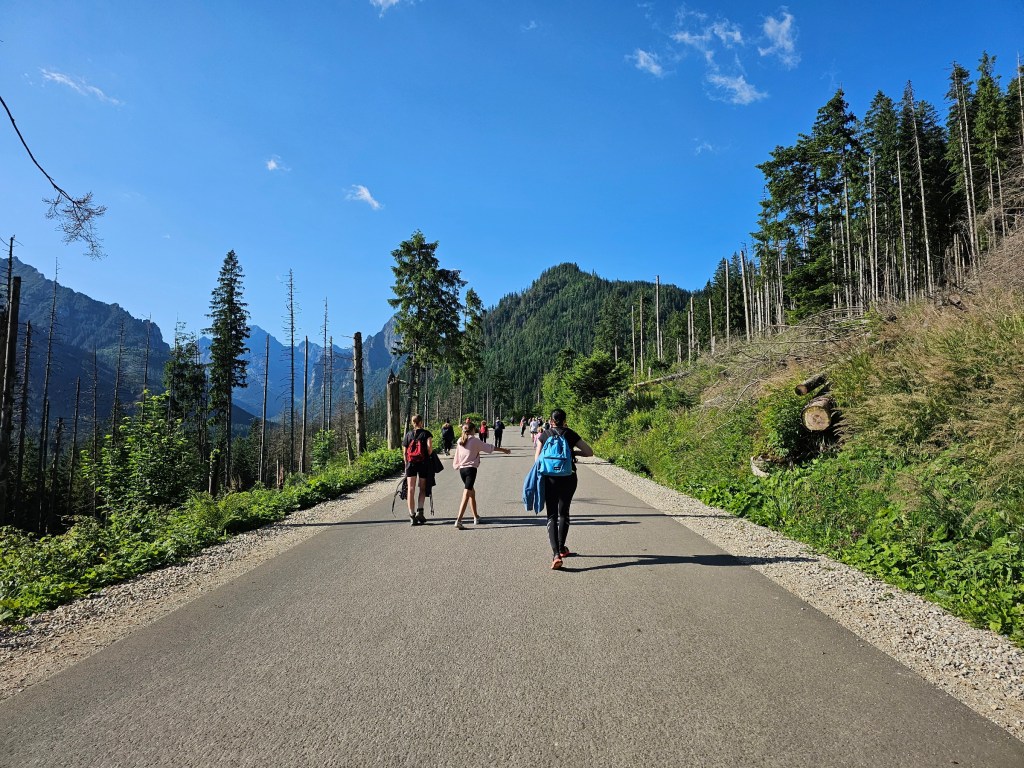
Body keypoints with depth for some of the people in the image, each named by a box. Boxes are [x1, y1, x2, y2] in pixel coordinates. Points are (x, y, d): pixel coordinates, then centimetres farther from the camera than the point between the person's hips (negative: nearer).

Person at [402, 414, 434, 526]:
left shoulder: (408, 434, 10)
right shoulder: (426, 433, 1)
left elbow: (405, 452, 9)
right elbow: (430, 447, -15)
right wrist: (428, 456, 3)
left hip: (410, 463, 2)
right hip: (423, 462, -2)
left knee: (410, 489, 0)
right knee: (422, 488, 11)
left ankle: (412, 515, -5)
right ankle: (419, 511, -4)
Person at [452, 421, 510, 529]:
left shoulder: (460, 441, 9)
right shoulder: (475, 440, -5)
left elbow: (456, 457, 12)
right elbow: (490, 448, 1)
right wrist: (504, 450, 11)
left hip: (461, 469, 7)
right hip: (471, 469, -6)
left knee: (472, 492, 23)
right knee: (466, 495, -12)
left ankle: (476, 517, 32)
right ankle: (458, 520, -23)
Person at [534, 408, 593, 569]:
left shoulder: (544, 435, 1)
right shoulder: (571, 434, 1)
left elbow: (537, 459, 0)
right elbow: (589, 452, 3)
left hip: (550, 479, -1)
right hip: (569, 478, 1)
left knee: (552, 515, 1)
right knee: (563, 513, 19)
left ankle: (556, 554, -15)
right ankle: (562, 549, 30)